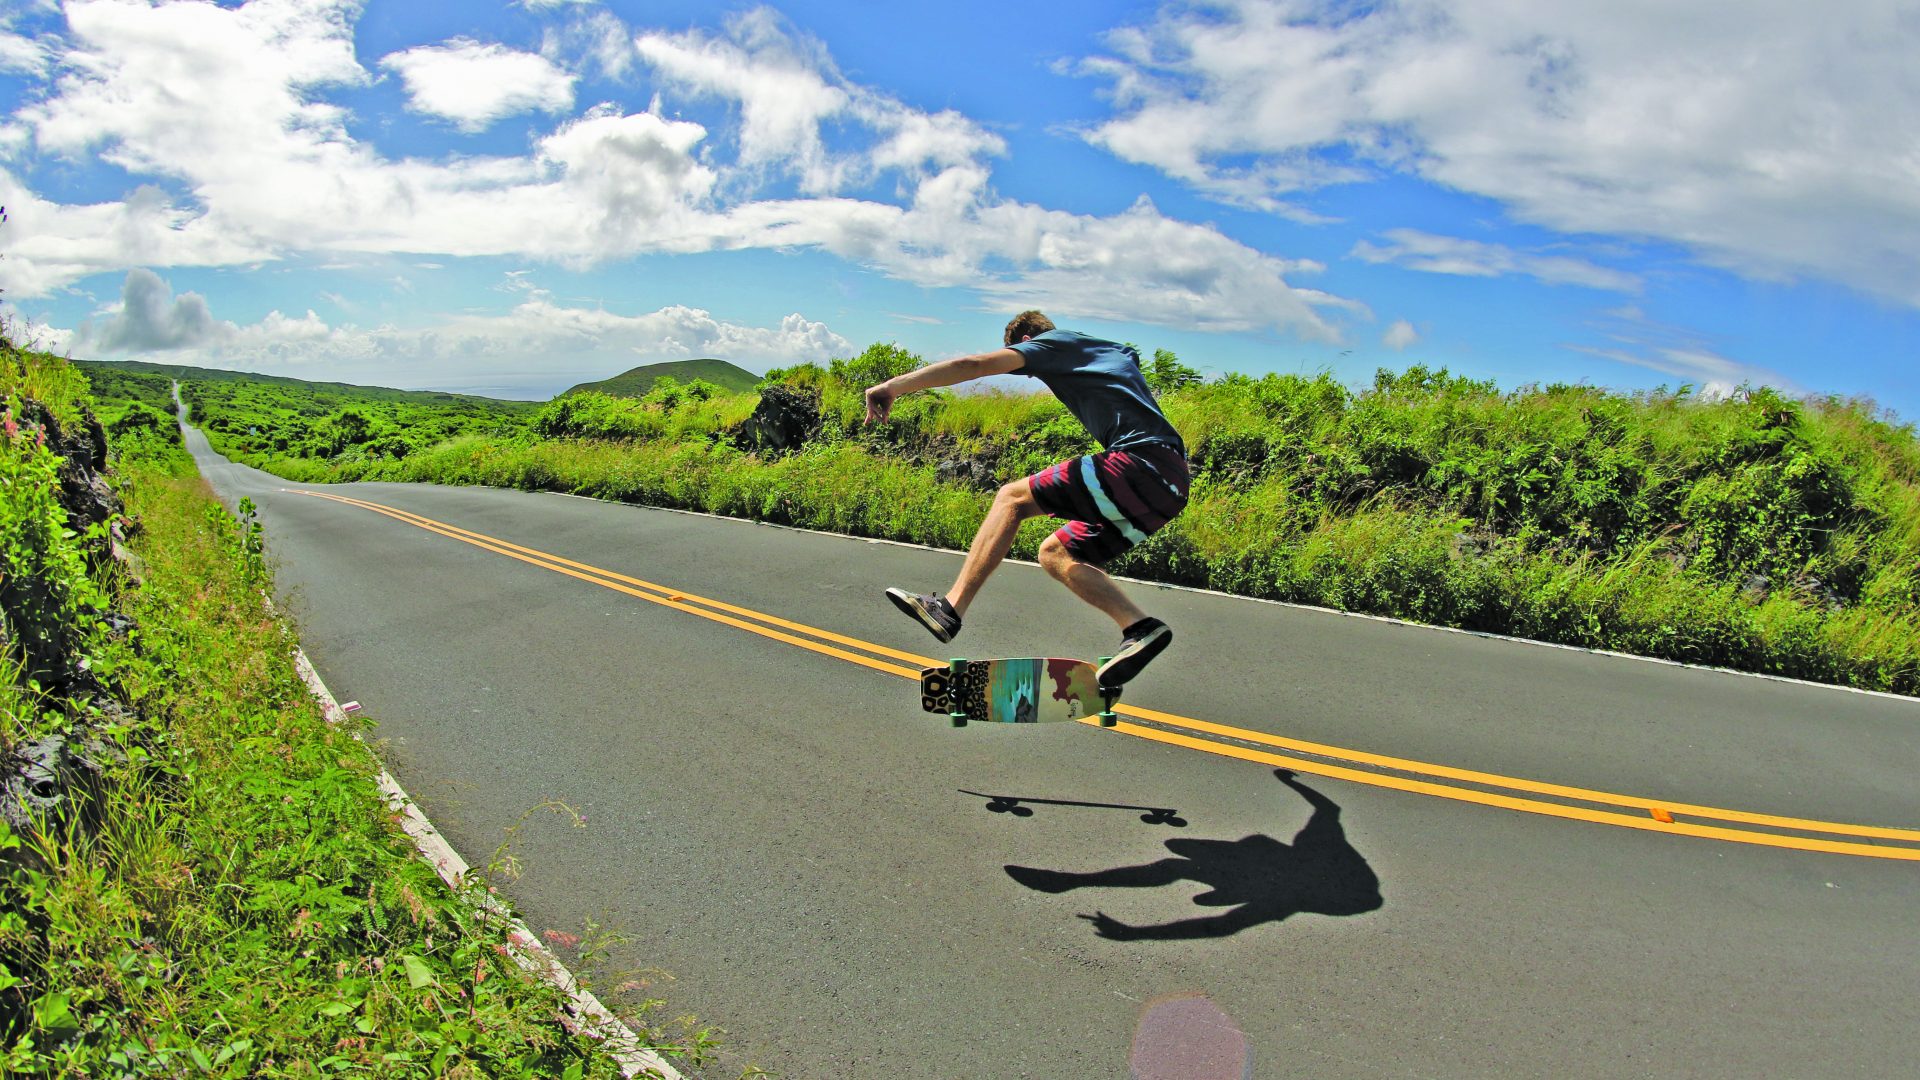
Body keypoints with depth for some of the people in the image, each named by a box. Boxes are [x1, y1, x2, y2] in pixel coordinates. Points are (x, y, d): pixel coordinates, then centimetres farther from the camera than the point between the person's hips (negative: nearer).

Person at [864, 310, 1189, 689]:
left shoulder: (1052, 342, 7)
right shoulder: (1118, 350, 30)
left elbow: (975, 365, -3)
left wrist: (894, 386, -5)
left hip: (1141, 465, -9)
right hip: (1172, 483, 9)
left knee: (1012, 498, -5)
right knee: (1055, 553, 14)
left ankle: (949, 608, -13)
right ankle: (1140, 627, 0)